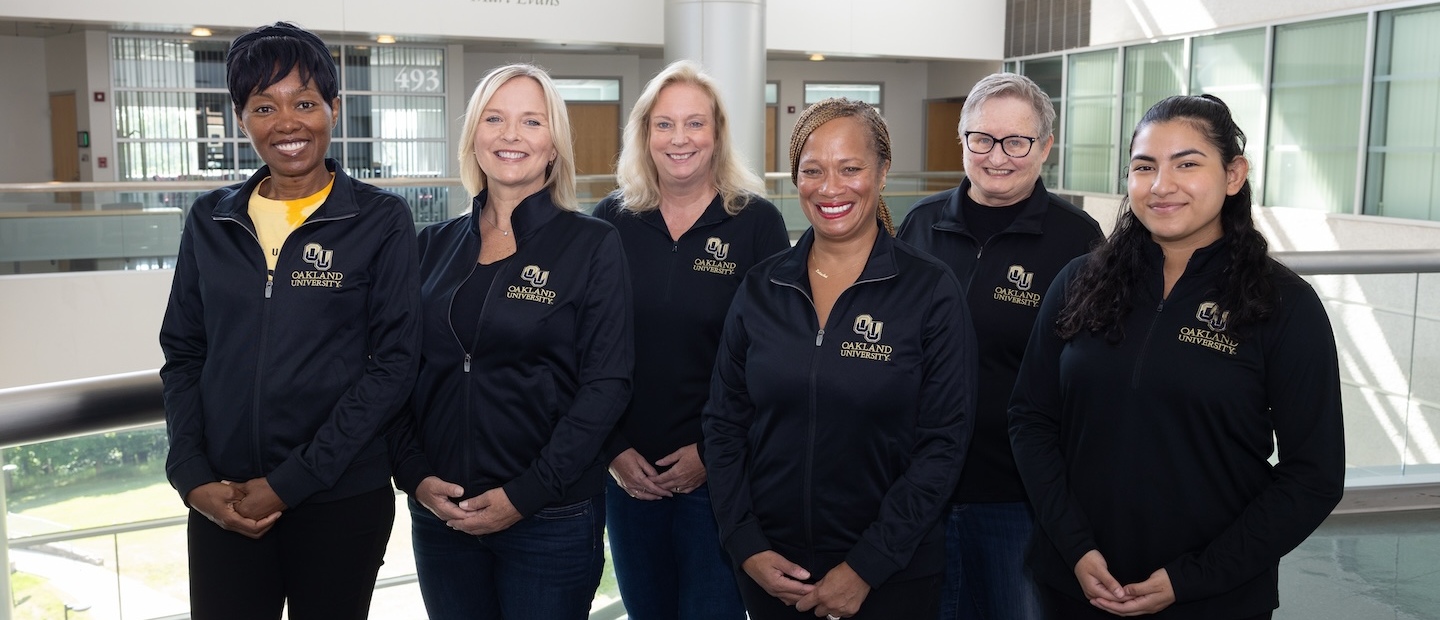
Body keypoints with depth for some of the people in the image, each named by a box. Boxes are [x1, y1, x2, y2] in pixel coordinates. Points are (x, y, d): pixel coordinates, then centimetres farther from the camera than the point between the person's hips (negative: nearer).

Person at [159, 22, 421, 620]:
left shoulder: (380, 221, -5)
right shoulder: (210, 221, 6)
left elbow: (393, 363, -9)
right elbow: (183, 356, 9)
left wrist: (289, 483, -12)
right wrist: (193, 479, -4)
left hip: (341, 501, -3)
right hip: (221, 503, 3)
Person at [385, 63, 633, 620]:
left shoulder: (593, 246, -5)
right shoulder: (435, 246, 7)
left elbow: (606, 385, -10)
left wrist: (525, 495, -14)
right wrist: (414, 474, -6)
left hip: (550, 520, -3)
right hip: (439, 512, 4)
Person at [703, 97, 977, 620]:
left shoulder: (931, 292, -9)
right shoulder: (761, 288, 0)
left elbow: (942, 444, -10)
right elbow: (723, 423, 3)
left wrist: (865, 568, -13)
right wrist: (746, 547, -6)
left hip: (890, 576, -3)